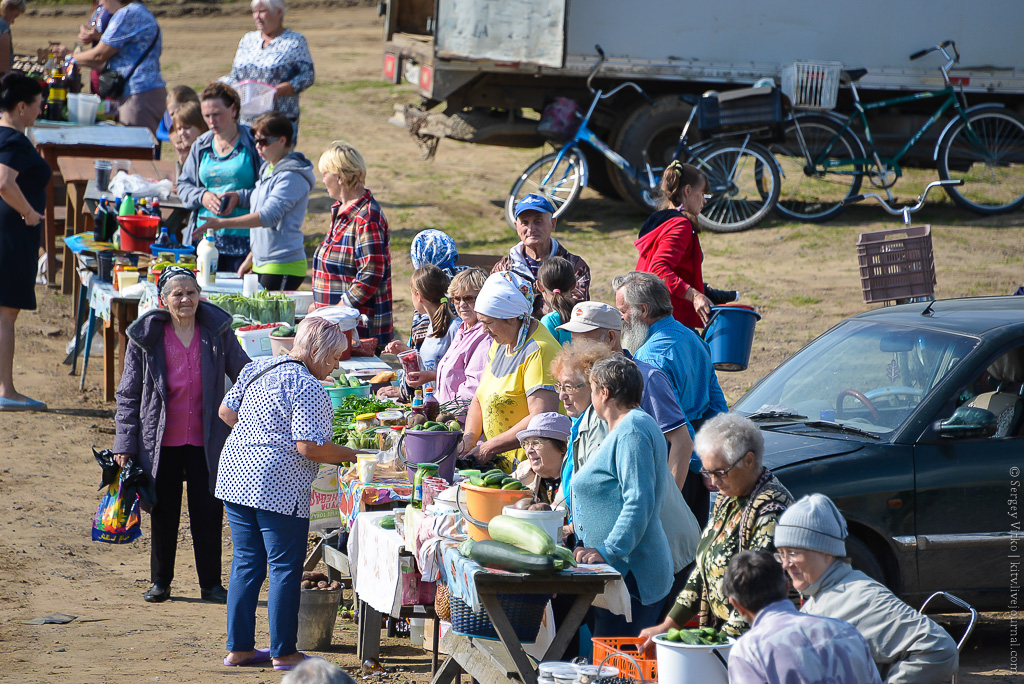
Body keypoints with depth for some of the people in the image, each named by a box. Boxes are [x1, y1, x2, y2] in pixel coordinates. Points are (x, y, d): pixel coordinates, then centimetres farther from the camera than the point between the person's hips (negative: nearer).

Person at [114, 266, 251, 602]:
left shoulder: (217, 331, -1)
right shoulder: (146, 337, -3)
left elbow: (243, 373, 12)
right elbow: (129, 394, 2)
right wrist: (125, 444, -3)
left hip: (206, 439, 0)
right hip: (162, 440, 0)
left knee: (208, 512, 2)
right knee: (164, 512, 8)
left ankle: (211, 584, 13)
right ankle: (160, 581, 23)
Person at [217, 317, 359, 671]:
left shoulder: (257, 368, 10)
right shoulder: (307, 387, -15)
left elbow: (226, 411, 14)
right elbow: (309, 446, -20)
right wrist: (352, 455, -7)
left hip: (235, 478, 8)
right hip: (278, 488, -8)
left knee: (246, 563, 14)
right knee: (285, 569, 2)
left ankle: (238, 648, 18)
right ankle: (284, 652, 8)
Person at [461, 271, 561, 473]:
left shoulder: (539, 351, -15)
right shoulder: (500, 343, 15)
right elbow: (479, 400, 20)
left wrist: (489, 448, -18)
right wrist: (469, 438, 1)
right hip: (499, 465, 8)